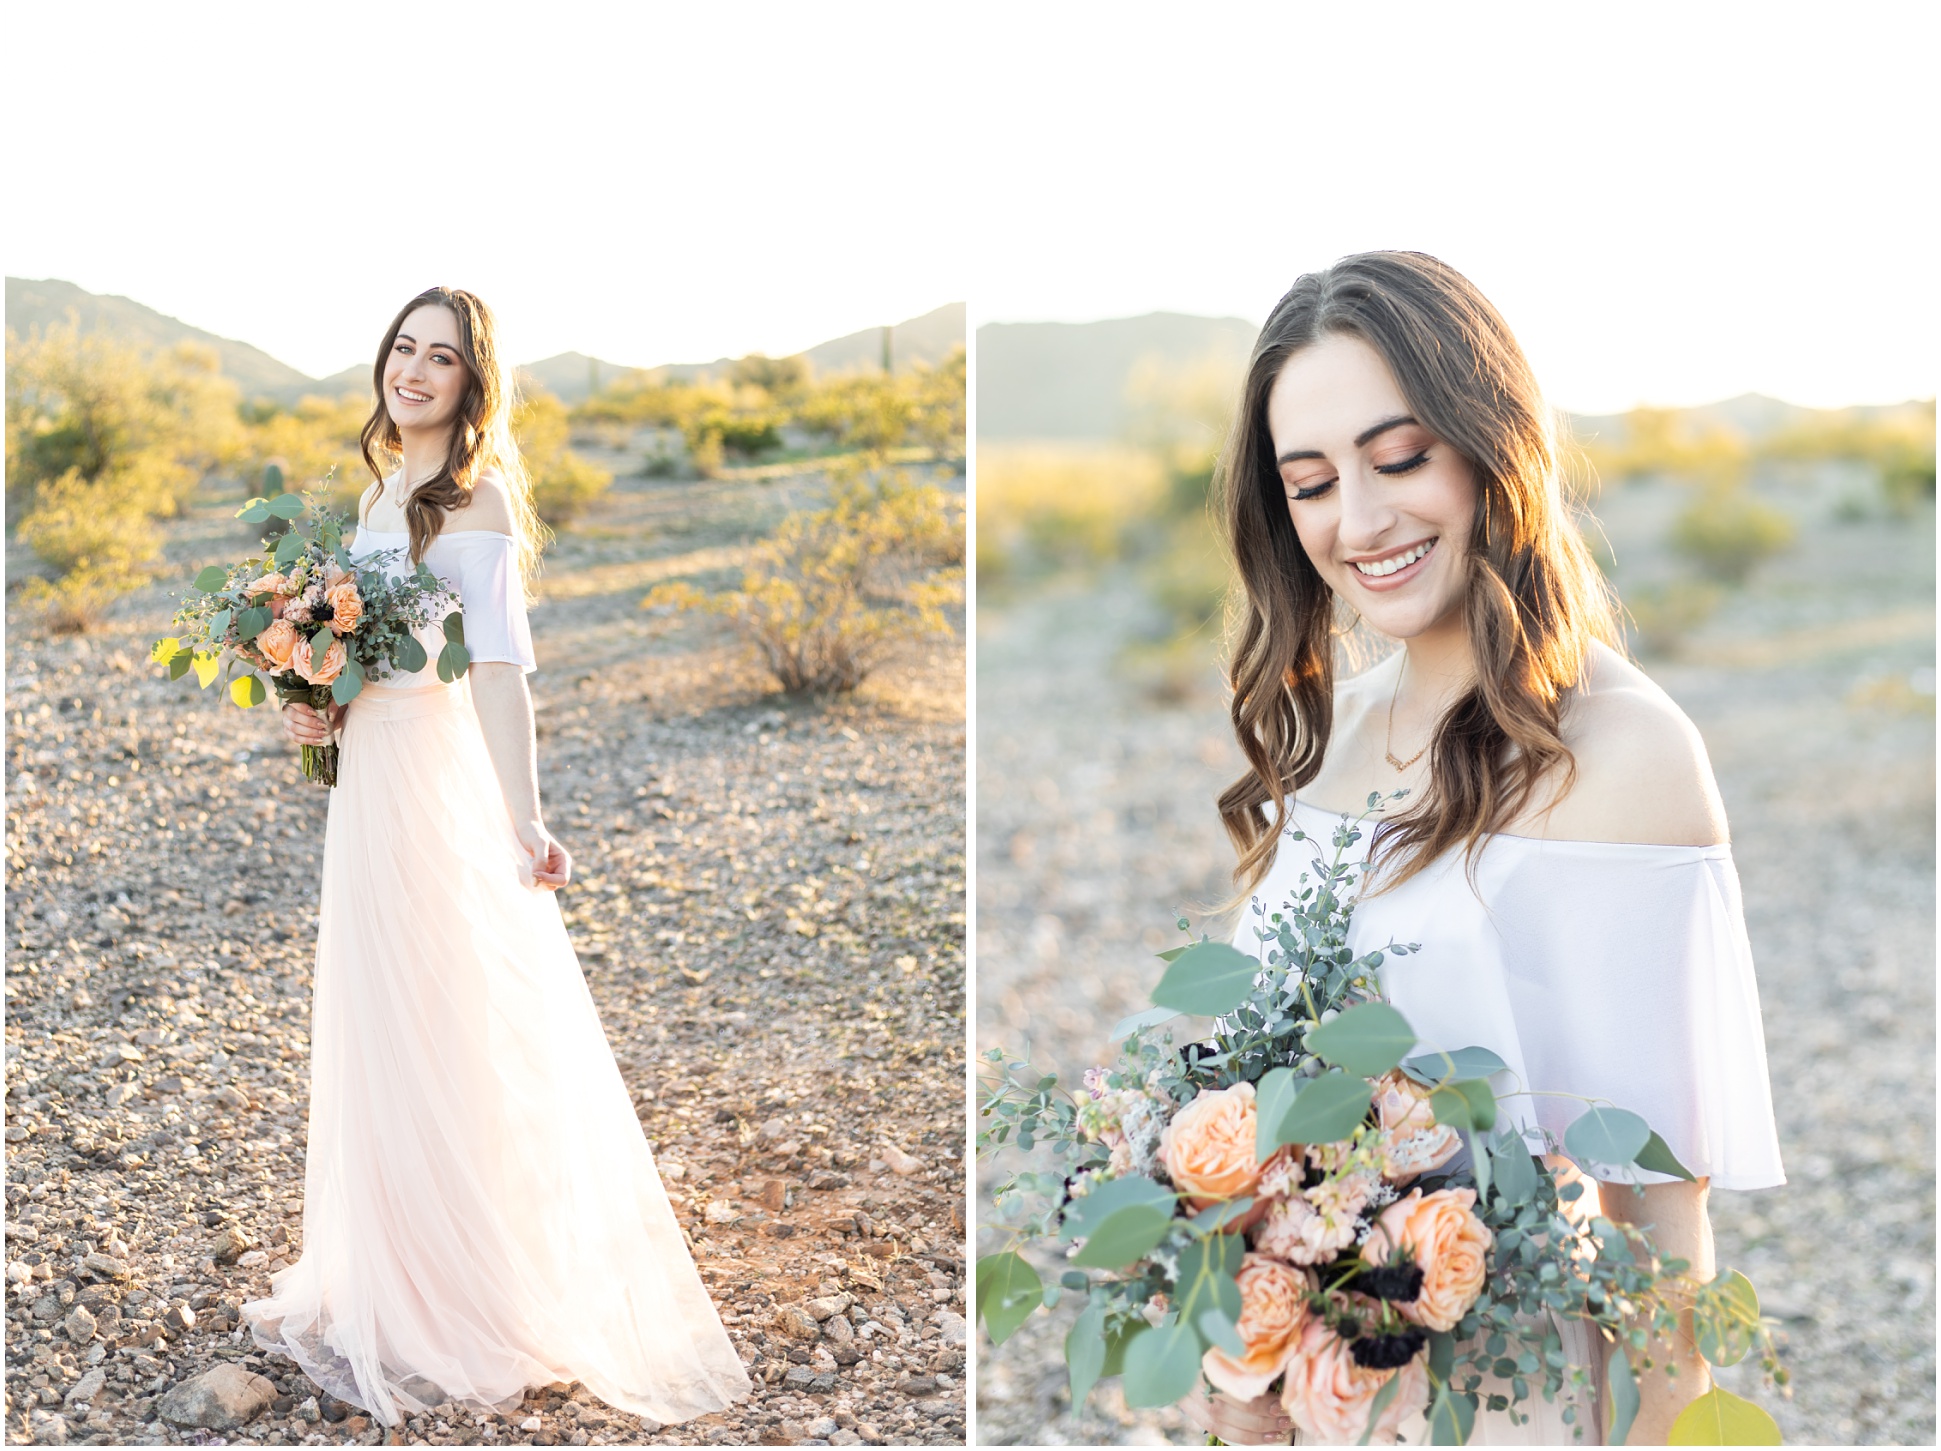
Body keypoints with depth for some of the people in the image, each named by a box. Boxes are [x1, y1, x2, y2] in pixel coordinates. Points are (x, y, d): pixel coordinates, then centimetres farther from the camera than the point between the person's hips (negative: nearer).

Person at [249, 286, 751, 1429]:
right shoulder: (379, 496, 14)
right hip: (367, 785, 9)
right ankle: (389, 1296, 30)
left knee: (440, 1050, -1)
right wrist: (322, 713, 6)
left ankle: (468, 1323, 12)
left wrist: (523, 820, -35)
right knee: (376, 1045, 16)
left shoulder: (474, 498, -12)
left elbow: (499, 667, -25)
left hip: (440, 791, -9)